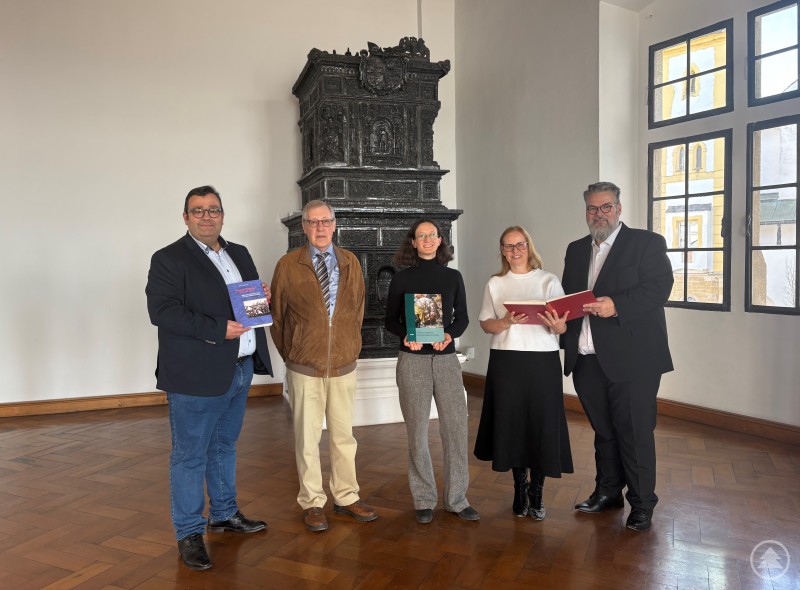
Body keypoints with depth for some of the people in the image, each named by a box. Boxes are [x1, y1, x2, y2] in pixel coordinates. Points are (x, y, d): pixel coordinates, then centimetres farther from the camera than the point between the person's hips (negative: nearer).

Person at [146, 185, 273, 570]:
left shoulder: (239, 254, 13)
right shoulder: (168, 259, -8)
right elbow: (162, 310, -19)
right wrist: (217, 329, -25)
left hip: (240, 370, 7)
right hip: (196, 376, -7)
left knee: (224, 447, 21)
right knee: (190, 456, 4)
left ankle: (224, 514, 37)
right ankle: (189, 533, 19)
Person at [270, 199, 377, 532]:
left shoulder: (350, 262, 4)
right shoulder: (288, 265, -4)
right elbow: (277, 315, 3)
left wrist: (351, 348, 10)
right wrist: (290, 355, 6)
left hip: (344, 367, 3)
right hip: (305, 369, -2)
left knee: (343, 435, 12)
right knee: (307, 438, 7)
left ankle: (347, 498, 26)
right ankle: (312, 503, 21)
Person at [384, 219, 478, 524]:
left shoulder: (453, 276, 8)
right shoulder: (402, 278, 3)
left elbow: (462, 317, 10)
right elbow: (390, 320, 6)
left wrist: (449, 334, -10)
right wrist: (405, 336, -14)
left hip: (446, 358, 2)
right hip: (412, 360, -1)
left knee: (456, 426, -1)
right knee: (417, 430, 4)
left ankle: (456, 498, 14)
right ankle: (424, 499, 18)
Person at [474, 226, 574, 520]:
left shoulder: (548, 281, 4)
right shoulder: (495, 284, 9)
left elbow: (563, 326, 0)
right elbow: (486, 324, 5)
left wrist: (556, 325, -24)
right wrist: (507, 322, -15)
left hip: (543, 362, -1)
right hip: (506, 362, 1)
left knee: (542, 424, -1)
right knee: (512, 424, 5)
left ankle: (536, 492, 15)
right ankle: (520, 490, 22)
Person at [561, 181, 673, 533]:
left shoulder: (647, 243, -1)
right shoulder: (576, 250, 17)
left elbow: (659, 287, -13)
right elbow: (566, 297, 18)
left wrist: (617, 305, -26)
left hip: (632, 359, -5)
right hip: (587, 359, 5)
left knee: (635, 433, 2)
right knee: (603, 430, 17)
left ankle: (642, 504, 17)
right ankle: (608, 491, 32)